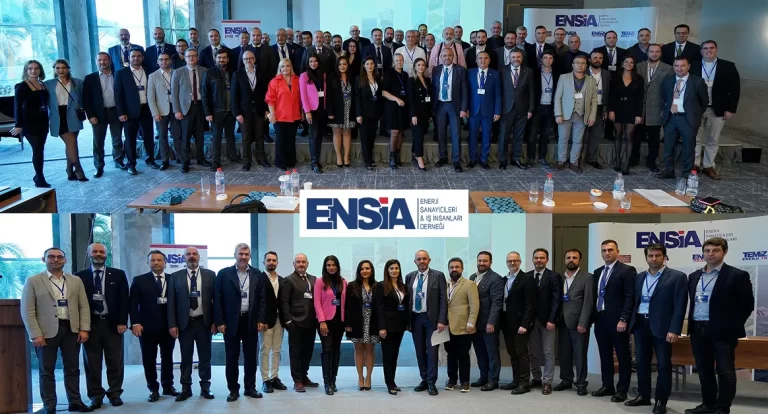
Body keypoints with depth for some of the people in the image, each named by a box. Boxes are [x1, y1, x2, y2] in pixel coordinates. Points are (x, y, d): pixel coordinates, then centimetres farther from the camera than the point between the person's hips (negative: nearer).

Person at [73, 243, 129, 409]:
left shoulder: (118, 275, 6)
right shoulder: (80, 276, 5)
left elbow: (124, 300, 3)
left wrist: (122, 322, -6)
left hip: (113, 324, 0)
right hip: (90, 324, 0)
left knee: (115, 362, 5)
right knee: (92, 363, 4)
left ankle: (115, 394, 15)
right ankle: (96, 396, 12)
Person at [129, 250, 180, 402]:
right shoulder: (139, 280, 3)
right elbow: (133, 304, -1)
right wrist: (135, 323, -12)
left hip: (169, 325, 1)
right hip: (147, 326, -1)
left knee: (168, 357, 11)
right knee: (149, 359, 4)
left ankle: (168, 386, 23)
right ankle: (153, 389, 14)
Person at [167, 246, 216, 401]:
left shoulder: (210, 275, 2)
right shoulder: (175, 276, 3)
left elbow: (216, 299, 2)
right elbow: (171, 302, 0)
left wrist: (215, 321, -4)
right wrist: (172, 324, -6)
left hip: (204, 322, 0)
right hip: (184, 323, 0)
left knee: (205, 357, 8)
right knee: (186, 357, 7)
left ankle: (205, 387, 18)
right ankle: (186, 388, 15)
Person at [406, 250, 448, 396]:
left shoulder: (438, 275, -4)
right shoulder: (409, 277, 7)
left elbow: (443, 299, -6)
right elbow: (407, 299, 10)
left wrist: (441, 320, -13)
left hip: (431, 318, -3)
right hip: (415, 318, 4)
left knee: (432, 350, -2)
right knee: (420, 351, 9)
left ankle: (431, 383, 4)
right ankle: (424, 380, 19)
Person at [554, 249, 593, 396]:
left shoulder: (587, 278, -3)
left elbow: (588, 302, -9)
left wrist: (582, 323, -15)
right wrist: (555, 319, 2)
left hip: (578, 323, -5)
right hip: (563, 322, 5)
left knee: (580, 355, 2)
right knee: (563, 354, 10)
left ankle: (581, 383, 12)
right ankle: (566, 380, 22)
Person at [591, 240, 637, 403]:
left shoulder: (627, 271, -6)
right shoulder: (597, 272, 15)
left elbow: (630, 297, -12)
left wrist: (623, 319, -18)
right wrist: (593, 317, 9)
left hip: (617, 321, -7)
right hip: (600, 320, 7)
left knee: (623, 356, 2)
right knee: (605, 355, 12)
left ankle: (622, 390, 8)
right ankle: (607, 386, 22)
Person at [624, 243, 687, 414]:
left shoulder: (677, 277, -5)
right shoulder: (639, 277, 12)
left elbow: (679, 306, -10)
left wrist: (674, 330, -16)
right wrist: (631, 323, 6)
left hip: (662, 327, -5)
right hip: (640, 325, 5)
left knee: (663, 365, 1)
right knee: (642, 362, 12)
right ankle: (643, 396, 24)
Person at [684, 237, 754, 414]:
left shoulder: (737, 275, -6)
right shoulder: (694, 276, 12)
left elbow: (747, 304, -5)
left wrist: (732, 326, -4)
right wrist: (692, 325, 11)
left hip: (722, 331, -6)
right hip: (698, 330, 6)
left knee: (725, 371, -1)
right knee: (704, 370, 13)